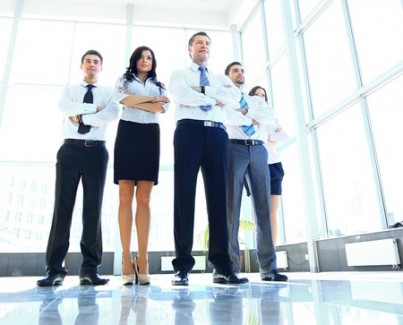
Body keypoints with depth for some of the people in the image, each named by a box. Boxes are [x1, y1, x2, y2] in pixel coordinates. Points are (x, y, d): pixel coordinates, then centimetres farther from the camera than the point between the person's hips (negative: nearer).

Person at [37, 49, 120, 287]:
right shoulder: (69, 90, 19)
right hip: (70, 149, 1)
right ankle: (55, 268, 2)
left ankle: (90, 268, 3)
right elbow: (64, 107, -6)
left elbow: (113, 114, -8)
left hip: (96, 151, 0)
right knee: (63, 206, -3)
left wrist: (80, 116, -7)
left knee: (94, 208, -2)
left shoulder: (108, 93, 15)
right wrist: (95, 108, -5)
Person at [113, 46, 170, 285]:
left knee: (144, 199, -5)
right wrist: (151, 99, -1)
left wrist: (134, 101, -1)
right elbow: (121, 99, -4)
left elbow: (163, 108, 1)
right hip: (128, 134, -1)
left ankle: (143, 260, -6)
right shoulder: (124, 81, 20)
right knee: (126, 197, -8)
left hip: (150, 136, 1)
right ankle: (127, 259, -6)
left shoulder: (160, 86, 23)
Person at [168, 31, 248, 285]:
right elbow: (181, 95, -4)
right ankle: (183, 266, -5)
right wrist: (214, 99, 2)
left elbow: (235, 95, 5)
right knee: (185, 194, -9)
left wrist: (201, 90, 0)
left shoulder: (220, 78, 28)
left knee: (218, 195, -4)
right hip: (189, 130, -2)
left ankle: (222, 266, -2)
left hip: (217, 133, 3)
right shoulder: (179, 74, 20)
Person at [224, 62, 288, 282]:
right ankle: (230, 267, -6)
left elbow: (270, 117, 8)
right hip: (234, 149, -4)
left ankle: (268, 268, 1)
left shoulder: (256, 101, 28)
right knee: (231, 206, -9)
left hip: (258, 150, 4)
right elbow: (224, 116, -7)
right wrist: (251, 120, 0)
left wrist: (245, 110, 2)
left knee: (263, 207, -3)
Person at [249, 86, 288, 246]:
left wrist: (266, 138, -6)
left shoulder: (272, 118, 22)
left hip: (273, 165, 4)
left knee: (273, 212, -2)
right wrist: (272, 139, -9)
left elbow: (284, 136, 6)